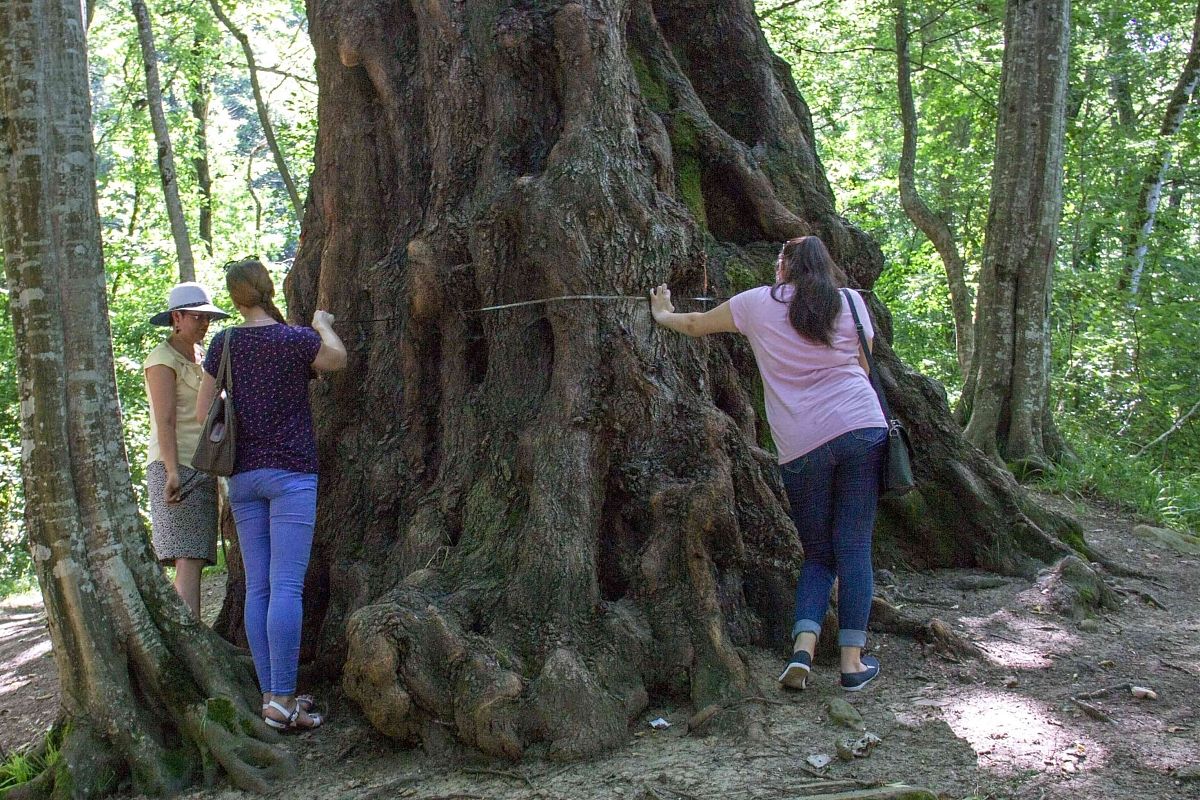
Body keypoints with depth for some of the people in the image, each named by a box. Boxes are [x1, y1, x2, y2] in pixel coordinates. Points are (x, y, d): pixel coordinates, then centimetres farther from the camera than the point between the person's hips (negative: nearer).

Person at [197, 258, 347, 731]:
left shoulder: (223, 343, 5)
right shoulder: (296, 339, -7)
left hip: (243, 475, 5)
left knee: (257, 587, 6)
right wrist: (323, 324, 29)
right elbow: (337, 359, 13)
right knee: (287, 585, -8)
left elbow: (202, 414, 10)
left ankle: (271, 694, 9)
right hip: (291, 471, -5)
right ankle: (282, 700, -10)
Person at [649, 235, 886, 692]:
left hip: (800, 445, 0)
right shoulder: (850, 301, 12)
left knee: (818, 553, 13)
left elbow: (695, 325, 23)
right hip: (862, 429, 0)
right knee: (853, 547, 4)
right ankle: (853, 661, 2)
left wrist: (664, 316, 43)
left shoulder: (758, 303, 10)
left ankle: (803, 649, -5)